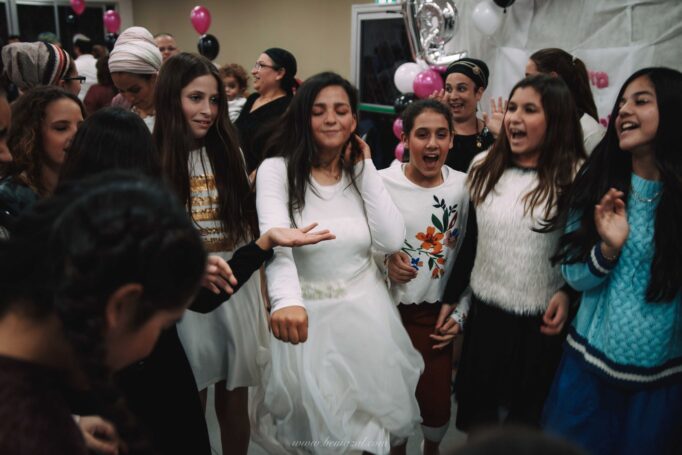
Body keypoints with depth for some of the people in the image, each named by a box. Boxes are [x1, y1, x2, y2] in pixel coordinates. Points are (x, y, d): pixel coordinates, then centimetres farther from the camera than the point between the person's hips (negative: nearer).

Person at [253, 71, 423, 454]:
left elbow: (391, 240, -11)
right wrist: (286, 301, -46)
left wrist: (366, 168, -10)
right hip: (310, 313, -3)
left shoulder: (363, 173, 1)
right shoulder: (277, 170, -11)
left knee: (370, 417, 15)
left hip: (366, 310, 3)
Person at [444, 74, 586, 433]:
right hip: (484, 314, 4)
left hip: (542, 323, -3)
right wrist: (451, 299, 8)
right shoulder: (484, 166, 1)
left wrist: (568, 292, -19)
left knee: (526, 417, 17)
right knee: (475, 416, 18)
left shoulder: (577, 177, -12)